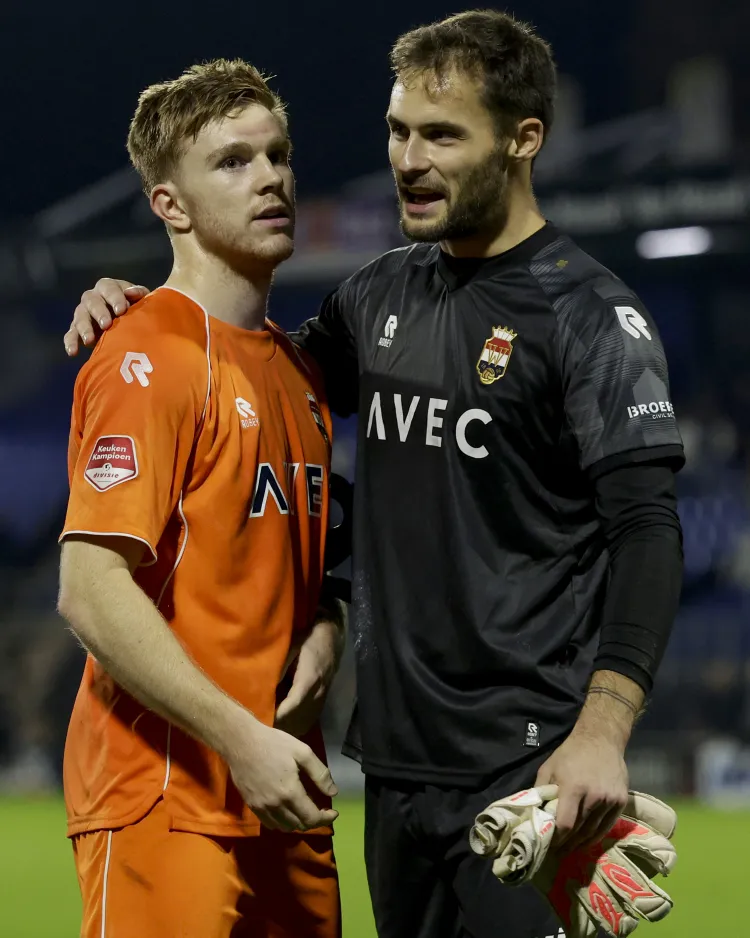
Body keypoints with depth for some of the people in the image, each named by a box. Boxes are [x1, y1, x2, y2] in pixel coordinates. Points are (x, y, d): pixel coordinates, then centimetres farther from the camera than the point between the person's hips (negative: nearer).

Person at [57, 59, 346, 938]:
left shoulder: (296, 368, 16)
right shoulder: (149, 359, -11)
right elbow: (92, 590, -19)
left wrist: (321, 634, 5)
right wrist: (241, 739, -22)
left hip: (282, 801, 8)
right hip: (164, 798, -8)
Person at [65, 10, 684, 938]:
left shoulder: (590, 317, -8)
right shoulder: (381, 295, 12)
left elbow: (646, 531, -15)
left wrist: (602, 730, -27)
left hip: (528, 762, -7)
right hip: (396, 757, 7)